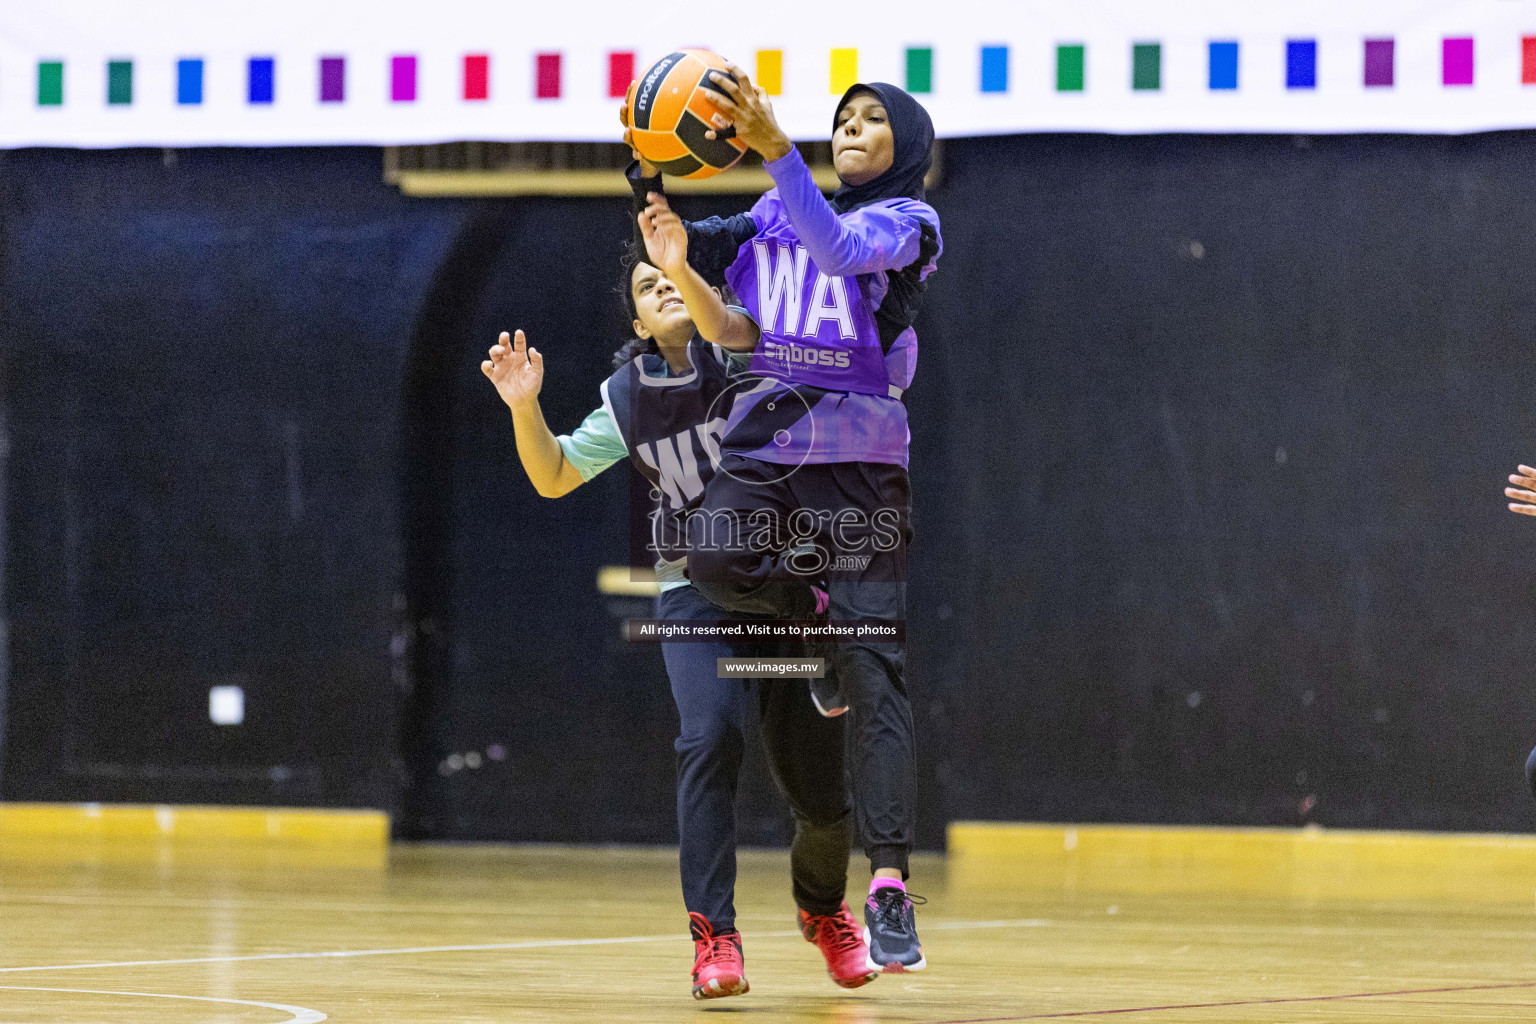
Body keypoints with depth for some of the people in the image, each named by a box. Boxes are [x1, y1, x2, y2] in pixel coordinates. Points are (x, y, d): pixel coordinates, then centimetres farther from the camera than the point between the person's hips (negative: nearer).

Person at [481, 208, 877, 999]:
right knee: (711, 735, -27)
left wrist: (683, 268, -47)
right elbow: (553, 477, 10)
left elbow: (726, 329, -29)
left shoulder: (744, 349, -4)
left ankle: (823, 908, 33)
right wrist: (524, 406, -8)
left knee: (818, 782, 0)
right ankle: (713, 933, -24)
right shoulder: (629, 397, 6)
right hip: (697, 589, 1)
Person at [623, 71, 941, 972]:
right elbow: (704, 257, 11)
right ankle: (818, 612, 6)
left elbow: (837, 247, -20)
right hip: (763, 447, 4)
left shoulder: (908, 222, 0)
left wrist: (775, 149, -31)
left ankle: (890, 889, -13)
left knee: (875, 673, -10)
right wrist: (655, 192, -6)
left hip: (859, 460, -4)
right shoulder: (779, 211, 17)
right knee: (714, 558, -28)